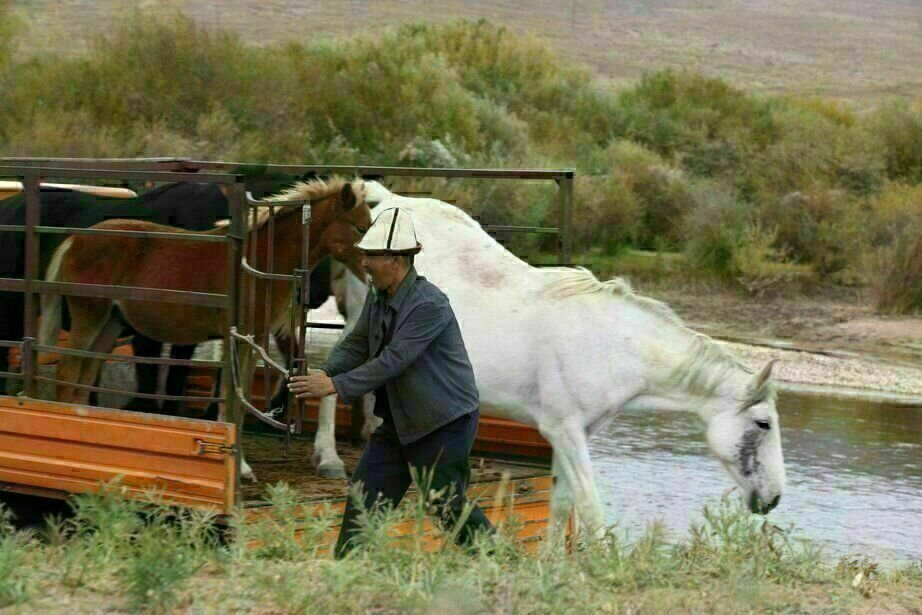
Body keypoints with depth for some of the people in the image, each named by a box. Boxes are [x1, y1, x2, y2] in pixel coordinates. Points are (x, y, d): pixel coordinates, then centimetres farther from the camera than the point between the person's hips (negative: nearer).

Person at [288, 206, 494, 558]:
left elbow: (393, 361, -29)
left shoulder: (429, 305, -24)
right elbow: (356, 345, 6)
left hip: (444, 422, -8)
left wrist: (335, 386, -30)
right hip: (399, 420, 8)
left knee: (449, 508, 1)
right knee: (364, 495, 3)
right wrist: (324, 373, -14)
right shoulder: (377, 297, 3)